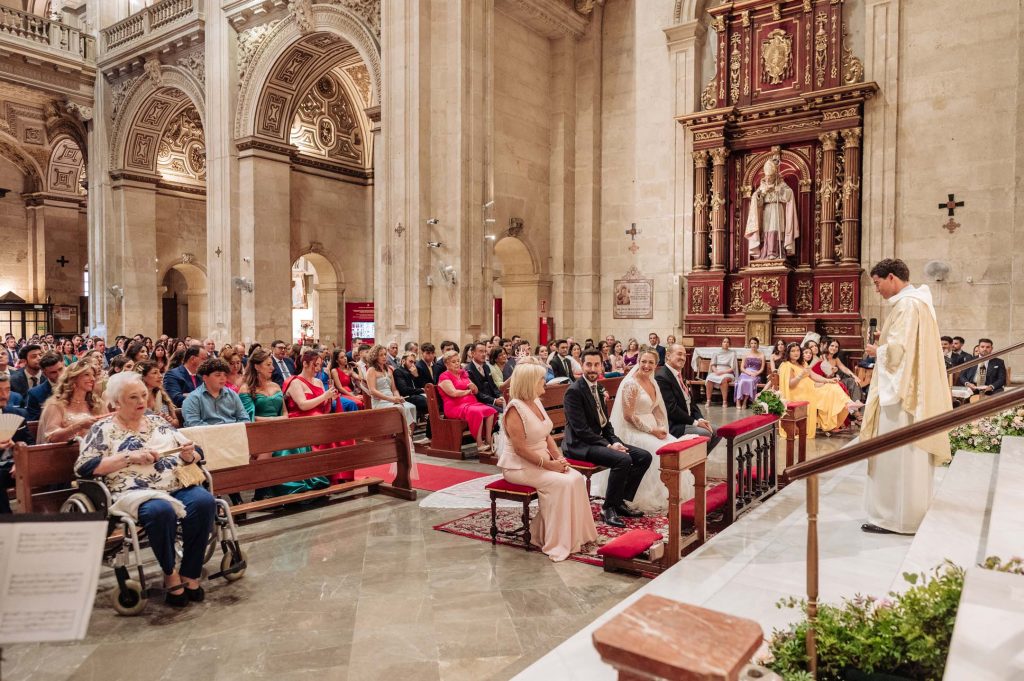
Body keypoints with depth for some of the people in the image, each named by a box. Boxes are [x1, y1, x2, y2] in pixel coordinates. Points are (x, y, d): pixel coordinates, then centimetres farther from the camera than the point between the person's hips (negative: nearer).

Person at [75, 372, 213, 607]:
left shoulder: (157, 421, 20)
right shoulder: (103, 429, 9)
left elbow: (191, 456, 21)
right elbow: (83, 467, -3)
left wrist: (188, 455, -4)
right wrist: (129, 457, -11)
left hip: (177, 486, 4)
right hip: (134, 491, -4)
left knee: (204, 501, -28)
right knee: (161, 510, -37)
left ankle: (190, 576, -17)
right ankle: (170, 574, -12)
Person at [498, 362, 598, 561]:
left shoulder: (536, 402, 7)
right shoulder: (515, 409, -20)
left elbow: (547, 435, 12)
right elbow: (520, 449, -23)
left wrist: (559, 457, -3)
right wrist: (548, 464, -21)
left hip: (542, 461, 9)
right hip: (519, 466, -8)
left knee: (576, 478, -10)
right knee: (560, 483, -25)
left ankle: (576, 534, -1)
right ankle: (557, 543, -14)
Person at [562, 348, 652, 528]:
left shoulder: (598, 389, 13)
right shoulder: (574, 391, -15)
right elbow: (581, 429, -20)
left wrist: (615, 442, -1)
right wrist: (608, 446, -20)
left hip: (599, 440, 9)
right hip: (580, 444, -9)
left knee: (644, 457, 0)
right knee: (623, 459, -30)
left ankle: (620, 501, 8)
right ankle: (608, 508, -13)